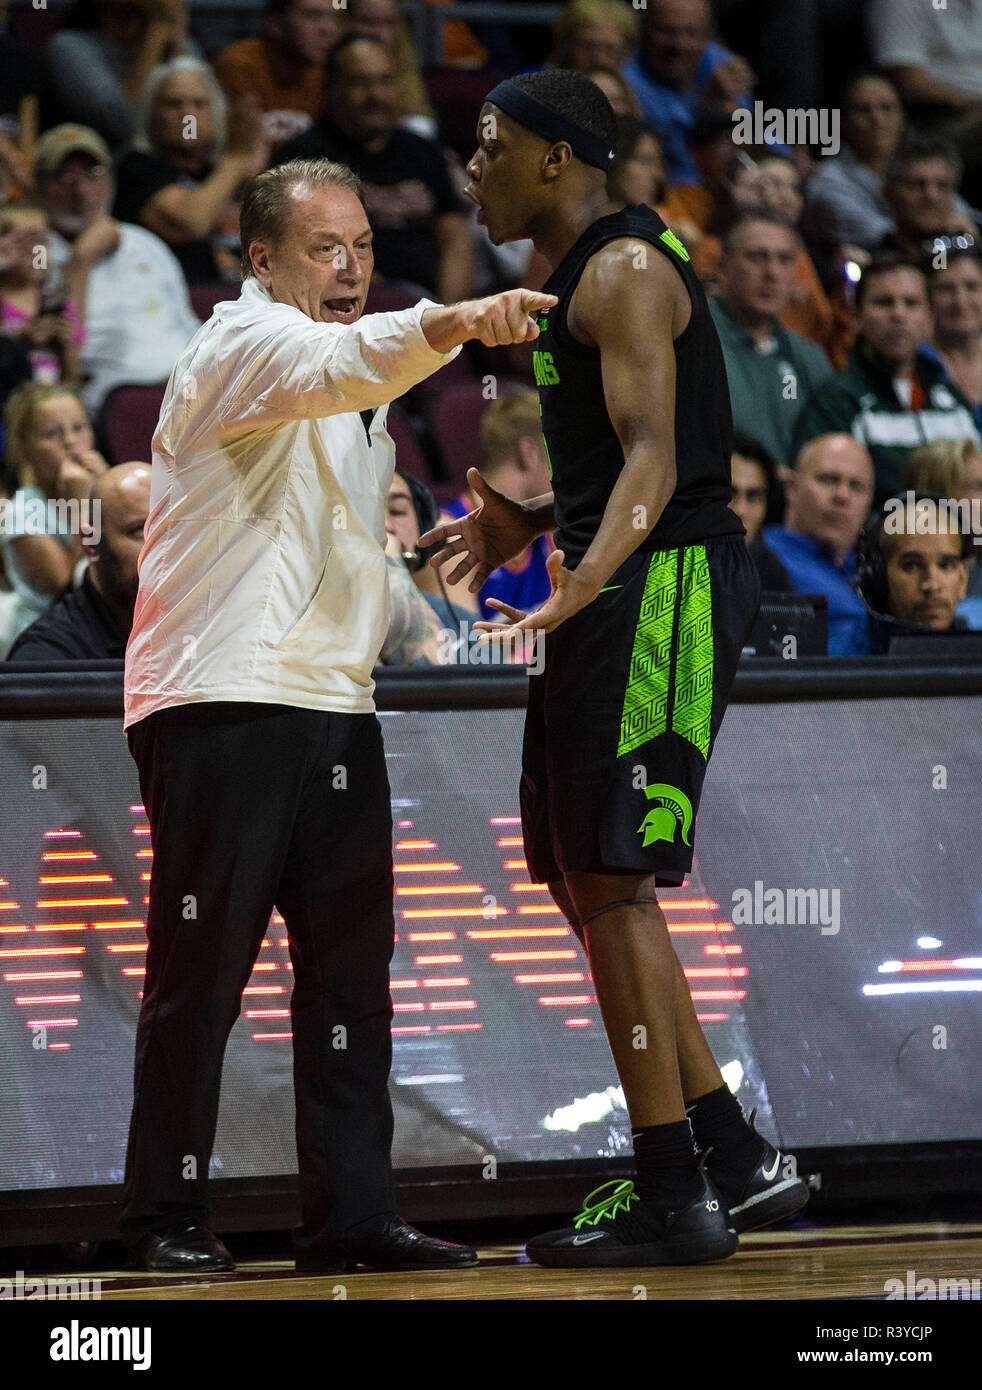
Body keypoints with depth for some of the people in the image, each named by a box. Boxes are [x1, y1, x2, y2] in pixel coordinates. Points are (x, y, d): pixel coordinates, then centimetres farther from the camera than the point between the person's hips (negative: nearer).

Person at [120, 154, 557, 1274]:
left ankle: (351, 1214, 6)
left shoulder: (344, 400, 24)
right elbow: (339, 362, -29)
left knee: (350, 962, 4)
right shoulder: (241, 344, -6)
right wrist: (452, 323, -45)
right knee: (203, 968, -6)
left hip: (331, 706, 9)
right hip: (220, 703, -9)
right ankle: (164, 1215, 0)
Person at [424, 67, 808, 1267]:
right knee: (588, 882, 12)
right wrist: (529, 527, 26)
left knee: (611, 879, -11)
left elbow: (654, 459, -23)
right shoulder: (578, 277, 20)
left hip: (662, 586, -11)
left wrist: (582, 582, -37)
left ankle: (672, 1198, -9)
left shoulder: (623, 271, -12)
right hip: (622, 594, 11)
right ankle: (736, 1165, 15)